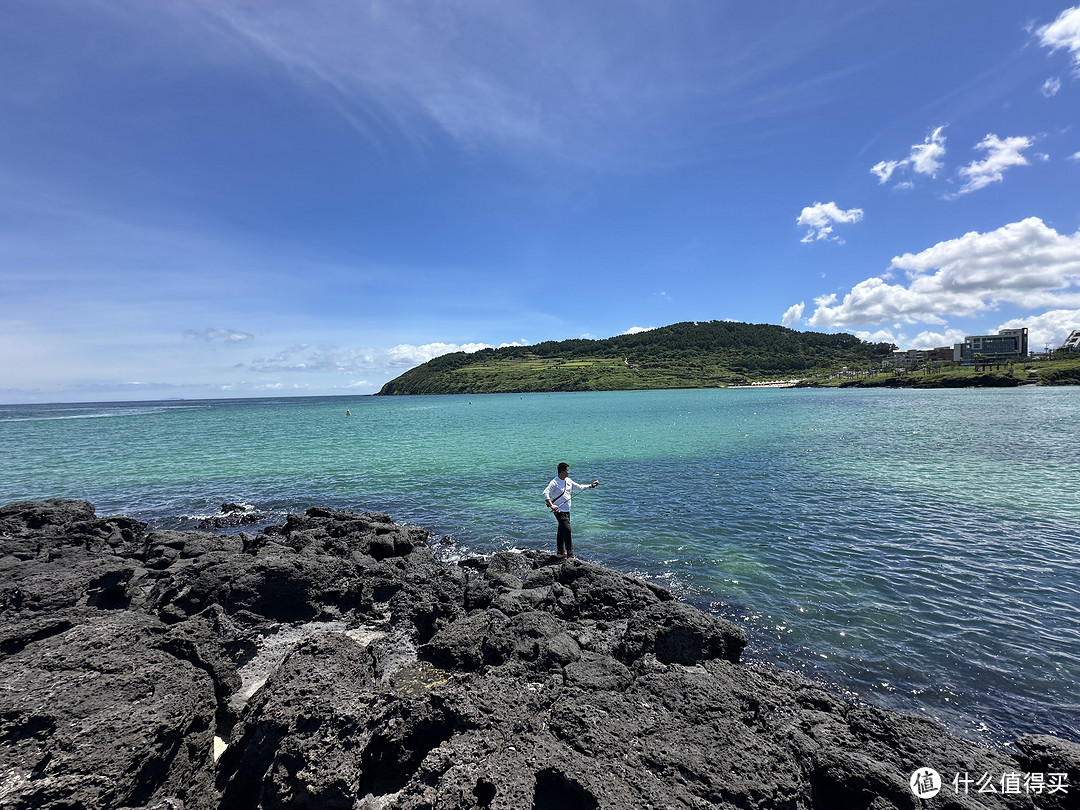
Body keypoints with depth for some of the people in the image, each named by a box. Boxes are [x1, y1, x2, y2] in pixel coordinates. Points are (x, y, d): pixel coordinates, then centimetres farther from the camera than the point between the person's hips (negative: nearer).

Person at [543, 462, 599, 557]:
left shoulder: (568, 481, 8)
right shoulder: (555, 482, -16)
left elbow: (579, 487, 18)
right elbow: (545, 493, -24)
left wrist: (591, 486, 10)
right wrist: (551, 505, -32)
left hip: (567, 510, 8)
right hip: (559, 510, -8)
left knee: (562, 530, 16)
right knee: (567, 530, -13)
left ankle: (561, 552, 28)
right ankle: (570, 554, -10)